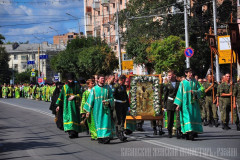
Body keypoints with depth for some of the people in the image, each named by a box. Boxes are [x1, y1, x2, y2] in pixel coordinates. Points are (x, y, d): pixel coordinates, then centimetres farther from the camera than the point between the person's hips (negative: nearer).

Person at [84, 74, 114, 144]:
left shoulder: (108, 88, 6)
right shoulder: (94, 89, 4)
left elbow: (111, 98, 8)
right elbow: (90, 99, 5)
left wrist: (107, 101, -14)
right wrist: (88, 110, 4)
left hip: (106, 109, 0)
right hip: (97, 109, 0)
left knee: (106, 122, -10)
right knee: (98, 122, 1)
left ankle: (106, 136, -15)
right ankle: (100, 137, 8)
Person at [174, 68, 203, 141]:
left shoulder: (195, 82, 10)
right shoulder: (183, 82, 5)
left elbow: (200, 90, 6)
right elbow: (180, 93, 4)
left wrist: (194, 92, -16)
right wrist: (178, 104, 0)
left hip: (194, 102, 2)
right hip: (186, 103, -2)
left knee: (195, 117, 0)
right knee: (187, 117, -10)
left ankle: (195, 131, 9)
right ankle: (189, 133, -13)